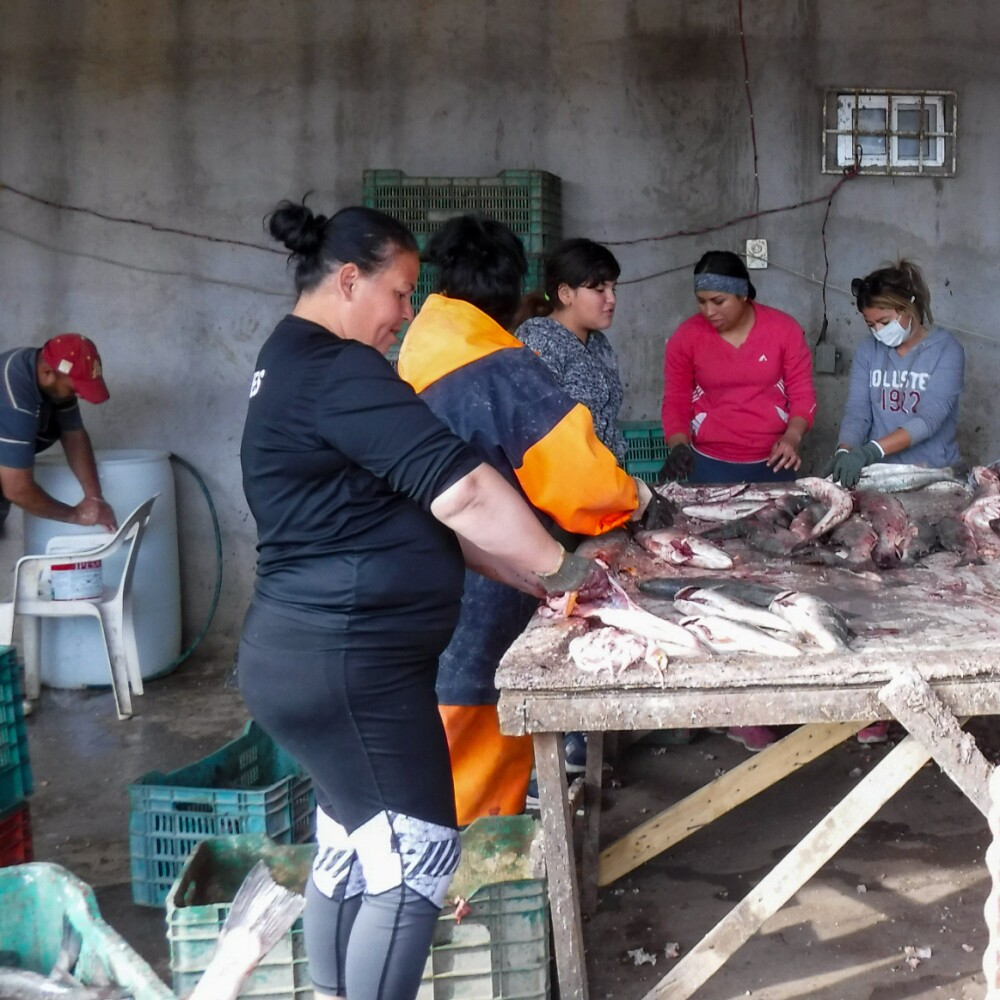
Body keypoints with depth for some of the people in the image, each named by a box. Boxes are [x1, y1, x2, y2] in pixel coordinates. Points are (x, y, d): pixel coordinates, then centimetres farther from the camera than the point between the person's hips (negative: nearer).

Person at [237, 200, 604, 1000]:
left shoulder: (295, 363, 16)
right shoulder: (337, 370, -18)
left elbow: (398, 508, 15)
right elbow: (459, 489, -26)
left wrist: (524, 576, 10)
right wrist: (557, 567, -12)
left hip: (320, 654, 11)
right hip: (346, 663, -11)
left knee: (353, 845, 19)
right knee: (415, 855, -3)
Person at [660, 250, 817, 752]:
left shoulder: (784, 330, -3)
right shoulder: (686, 338, -2)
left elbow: (802, 395, 0)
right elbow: (675, 403, 2)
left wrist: (791, 439, -18)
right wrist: (678, 449, -14)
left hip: (773, 466, 1)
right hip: (710, 468, -1)